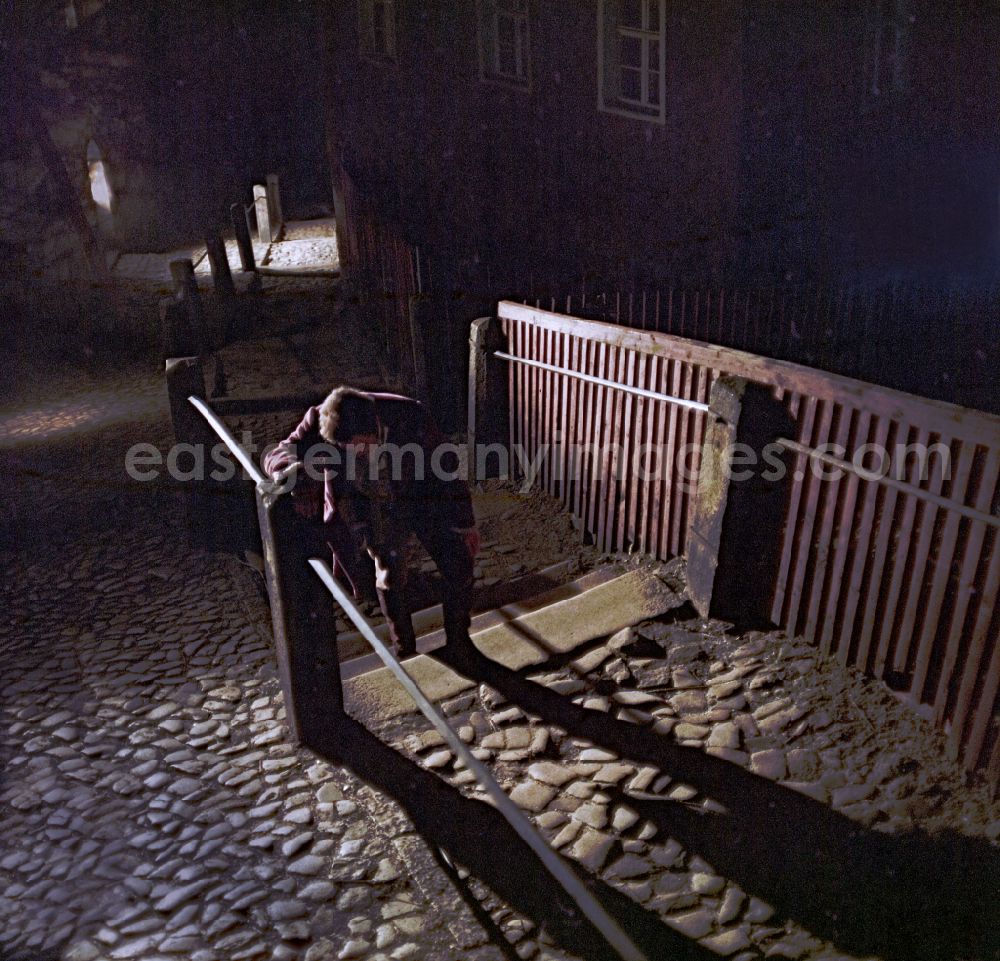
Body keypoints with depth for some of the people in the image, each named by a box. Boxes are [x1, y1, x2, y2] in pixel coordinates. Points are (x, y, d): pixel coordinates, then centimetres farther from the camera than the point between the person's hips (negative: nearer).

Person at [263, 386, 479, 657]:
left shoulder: (409, 414, -33)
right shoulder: (319, 424, -29)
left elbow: (446, 467, -20)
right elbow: (278, 454, -18)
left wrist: (465, 523, -11)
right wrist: (289, 467, -44)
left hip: (423, 499, 0)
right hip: (373, 509, 1)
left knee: (459, 568, -3)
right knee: (390, 577, -1)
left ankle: (459, 644, 21)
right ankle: (405, 651, 23)